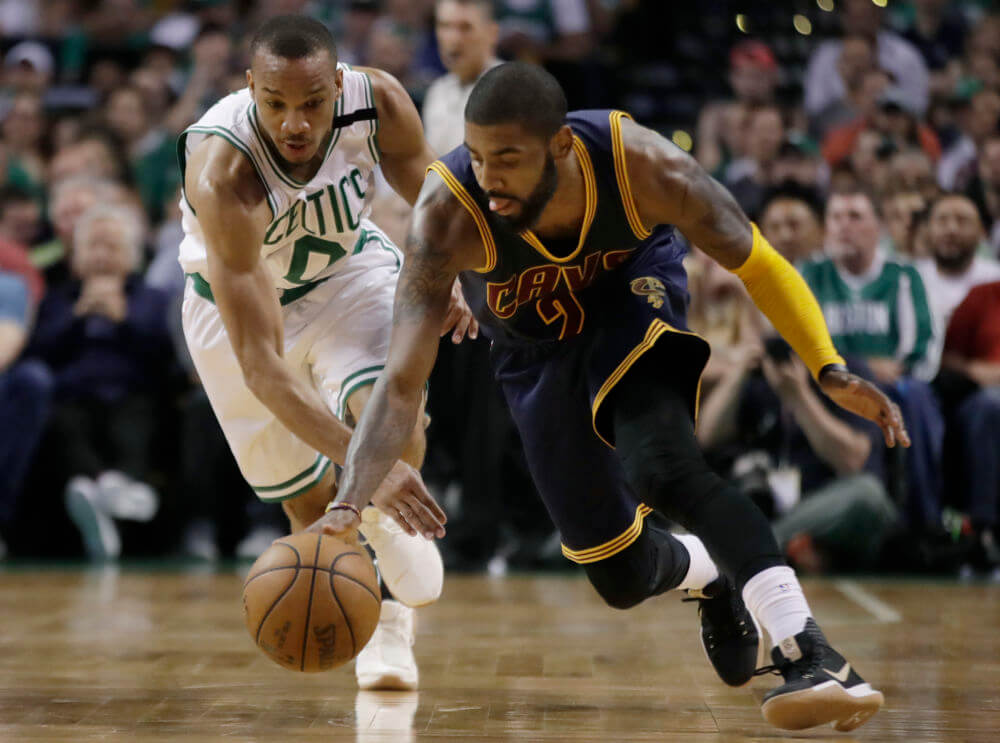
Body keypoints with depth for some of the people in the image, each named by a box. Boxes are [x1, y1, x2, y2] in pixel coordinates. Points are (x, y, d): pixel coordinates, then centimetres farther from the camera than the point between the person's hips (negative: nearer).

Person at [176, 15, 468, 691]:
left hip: (347, 268, 2)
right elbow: (259, 363, -45)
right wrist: (362, 462, -55)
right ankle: (385, 621, 29)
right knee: (310, 499, 2)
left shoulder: (378, 102, -29)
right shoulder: (223, 177, -41)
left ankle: (397, 528, 0)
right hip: (236, 300, -2)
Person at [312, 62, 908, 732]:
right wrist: (348, 504, -53)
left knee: (663, 467, -34)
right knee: (623, 578, 5)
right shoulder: (448, 213, -37)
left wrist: (831, 370, -29)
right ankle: (713, 578, 41)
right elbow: (403, 383, -39)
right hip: (537, 347, 2)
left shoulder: (641, 165, -35)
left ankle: (812, 658, -37)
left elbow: (757, 264, -18)